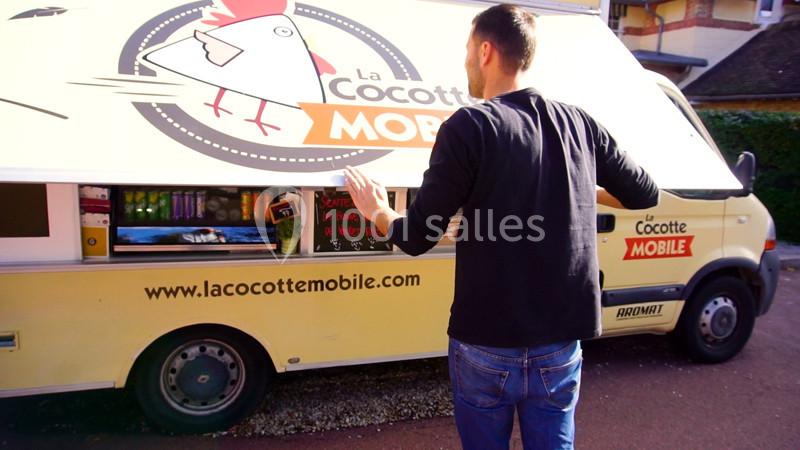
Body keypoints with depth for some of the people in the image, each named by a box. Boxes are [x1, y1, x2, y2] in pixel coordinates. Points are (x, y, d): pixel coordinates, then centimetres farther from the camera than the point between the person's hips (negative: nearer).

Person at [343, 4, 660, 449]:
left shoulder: (469, 127, -13)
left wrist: (378, 212, 8)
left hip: (487, 342, -4)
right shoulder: (579, 123, 2)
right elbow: (645, 193, 13)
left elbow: (418, 237, -12)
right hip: (561, 340, 4)